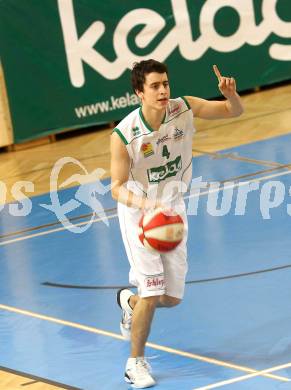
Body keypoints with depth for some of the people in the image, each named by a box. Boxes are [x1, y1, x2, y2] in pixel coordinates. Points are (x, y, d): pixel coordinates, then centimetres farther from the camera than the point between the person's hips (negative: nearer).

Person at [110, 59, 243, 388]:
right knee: (152, 292, -14)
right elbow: (117, 188, -21)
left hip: (173, 211, 4)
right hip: (138, 213, -4)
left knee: (172, 298, 8)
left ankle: (129, 302, 43)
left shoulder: (184, 108, -15)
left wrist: (230, 94, -27)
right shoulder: (123, 135, -25)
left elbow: (234, 111, -3)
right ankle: (135, 362, 7)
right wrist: (147, 205, -40)